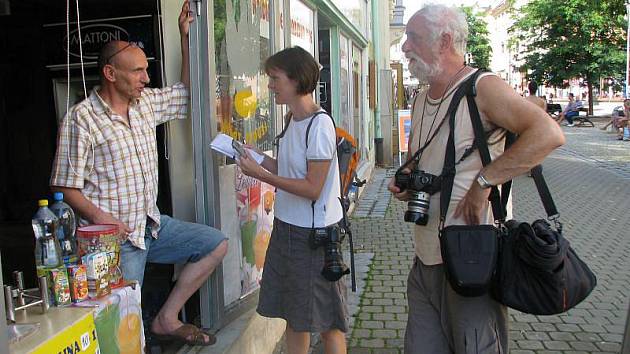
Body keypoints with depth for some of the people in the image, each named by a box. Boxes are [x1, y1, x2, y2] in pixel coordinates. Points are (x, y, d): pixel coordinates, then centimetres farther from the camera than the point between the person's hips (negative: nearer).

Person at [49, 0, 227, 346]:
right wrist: (101, 219, -29)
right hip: (116, 238, -7)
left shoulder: (146, 102, 6)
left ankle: (166, 319, 12)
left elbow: (187, 92, 19)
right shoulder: (81, 118, -13)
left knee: (217, 244, 7)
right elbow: (67, 187, -12)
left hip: (152, 224, 8)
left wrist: (186, 36, 13)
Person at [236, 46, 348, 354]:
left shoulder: (319, 125, -19)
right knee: (293, 314, 19)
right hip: (286, 225, 9)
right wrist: (261, 161, 1)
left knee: (325, 317, 6)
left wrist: (261, 175, -19)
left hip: (313, 232, -8)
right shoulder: (292, 119, 8)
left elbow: (312, 188, -20)